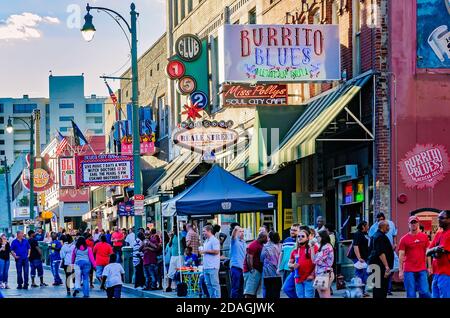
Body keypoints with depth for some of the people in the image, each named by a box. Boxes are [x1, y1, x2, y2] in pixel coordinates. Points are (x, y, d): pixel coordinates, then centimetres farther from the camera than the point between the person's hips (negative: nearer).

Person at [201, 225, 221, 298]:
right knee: (208, 284, 10)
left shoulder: (214, 240, -9)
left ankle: (217, 297, -7)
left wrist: (205, 251, -13)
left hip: (212, 267, -9)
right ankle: (212, 296, 14)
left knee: (214, 284, -8)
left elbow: (216, 251, -19)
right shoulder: (206, 241, 19)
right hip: (206, 266, 9)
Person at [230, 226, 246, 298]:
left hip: (243, 267, 7)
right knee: (235, 287, -9)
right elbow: (233, 235, -22)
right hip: (236, 266, -7)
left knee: (241, 288, 9)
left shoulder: (244, 243, 20)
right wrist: (235, 229, -43)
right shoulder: (235, 240, 1)